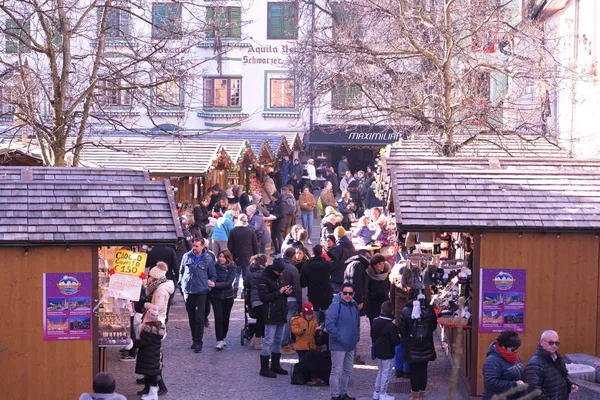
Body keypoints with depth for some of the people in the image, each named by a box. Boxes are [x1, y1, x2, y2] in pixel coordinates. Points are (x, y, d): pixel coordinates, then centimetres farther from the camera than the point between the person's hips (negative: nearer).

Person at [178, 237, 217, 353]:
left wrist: (211, 282, -11)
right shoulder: (187, 256, 4)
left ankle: (198, 342, -4)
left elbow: (213, 276, 7)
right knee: (191, 317, 11)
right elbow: (181, 271, 18)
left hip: (201, 292, -3)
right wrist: (181, 283, 9)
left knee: (199, 317, -7)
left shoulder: (208, 259, -2)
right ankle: (195, 339, 22)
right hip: (188, 291, 3)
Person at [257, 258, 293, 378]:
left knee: (278, 340, 14)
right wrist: (279, 292, -20)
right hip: (270, 315, -9)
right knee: (268, 341, -5)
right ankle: (264, 368, 1)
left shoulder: (278, 278, 14)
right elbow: (263, 296, -19)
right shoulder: (264, 279, -12)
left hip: (280, 314, 9)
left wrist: (286, 292, 3)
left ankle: (275, 365, 24)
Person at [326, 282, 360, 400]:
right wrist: (339, 337, -21)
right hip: (338, 346, -8)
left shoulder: (354, 306, 10)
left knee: (347, 371, 16)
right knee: (336, 371, -4)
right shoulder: (335, 306, -15)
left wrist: (357, 337, 12)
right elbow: (329, 324, -22)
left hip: (351, 346, 8)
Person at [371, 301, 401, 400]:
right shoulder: (391, 326, -22)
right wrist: (399, 337, -1)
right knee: (386, 373, 4)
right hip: (387, 353, -7)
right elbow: (395, 341, -20)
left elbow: (372, 336, 11)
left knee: (380, 371, 20)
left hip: (377, 351, 7)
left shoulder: (375, 322, -1)